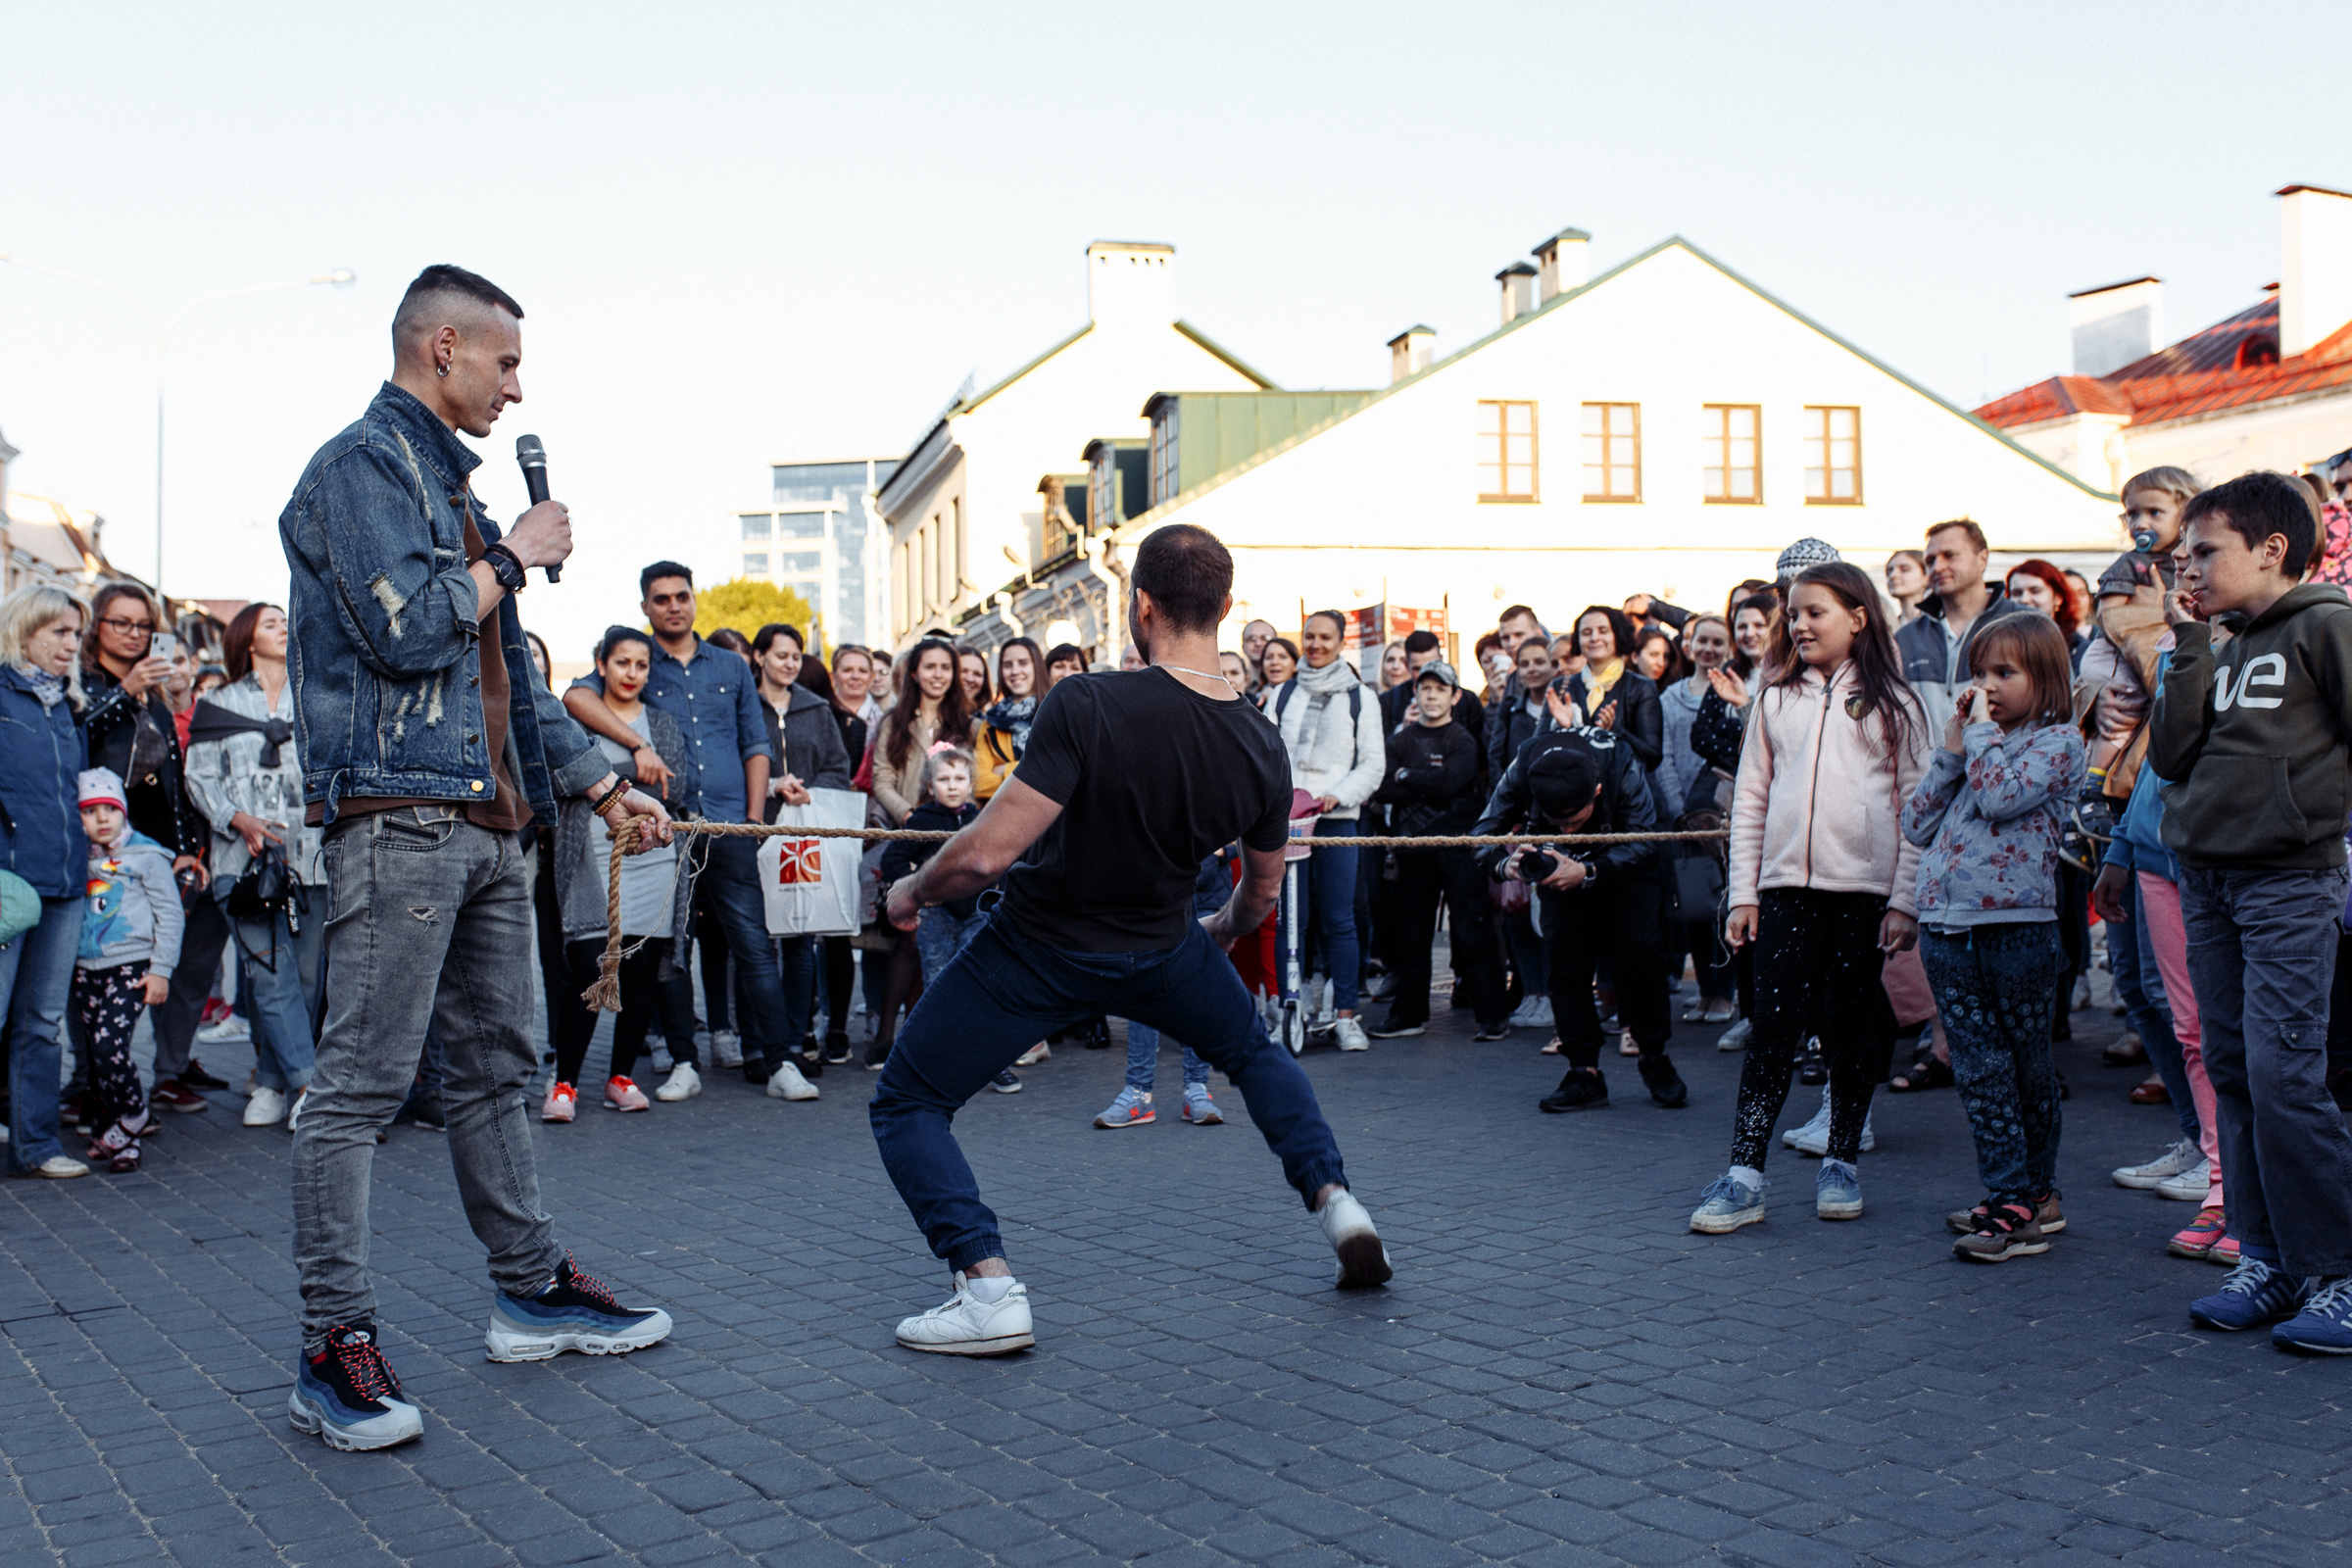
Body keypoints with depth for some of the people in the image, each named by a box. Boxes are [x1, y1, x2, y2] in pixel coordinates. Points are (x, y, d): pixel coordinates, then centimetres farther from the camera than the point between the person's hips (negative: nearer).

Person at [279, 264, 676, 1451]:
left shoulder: (449, 483, 23)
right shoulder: (363, 466, -6)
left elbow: (507, 673, 25)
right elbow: (407, 630, -19)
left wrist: (603, 785, 23)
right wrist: (512, 556, -4)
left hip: (487, 820, 10)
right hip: (399, 813, -10)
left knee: (496, 1068, 14)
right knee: (362, 1083, -8)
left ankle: (531, 1294, 23)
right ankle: (335, 1349, -4)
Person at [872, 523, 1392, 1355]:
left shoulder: (1087, 705, -30)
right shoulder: (1262, 749, -12)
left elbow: (986, 853, -31)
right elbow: (1261, 896, 4)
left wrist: (912, 891, -10)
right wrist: (1219, 931, 27)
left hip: (1036, 951, -4)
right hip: (1160, 949, 5)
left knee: (905, 1103, 9)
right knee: (1254, 1051, 33)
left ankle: (990, 1290, -6)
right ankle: (1337, 1202, 20)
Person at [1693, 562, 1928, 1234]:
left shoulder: (1891, 703, 4)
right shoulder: (1776, 699, 11)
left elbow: (1915, 807, 1)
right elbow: (1750, 800, 11)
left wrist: (1905, 901, -5)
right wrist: (1742, 893, 5)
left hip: (1865, 888, -1)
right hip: (1787, 883, 1)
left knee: (1852, 1027, 6)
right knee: (1776, 1025, -4)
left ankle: (1841, 1163, 20)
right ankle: (1744, 1175, -4)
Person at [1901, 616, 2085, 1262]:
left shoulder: (2057, 741, -2)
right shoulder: (1971, 742, 17)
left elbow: (2001, 797, -20)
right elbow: (1917, 823, 8)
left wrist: (1982, 732, -6)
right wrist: (1952, 747, 3)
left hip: (2017, 923, -5)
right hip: (1946, 924, 5)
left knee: (2027, 1063, 7)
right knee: (1979, 1066, 3)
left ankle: (2032, 1193, 17)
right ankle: (2010, 1196, 6)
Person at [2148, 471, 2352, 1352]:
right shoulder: (2226, 650, 17)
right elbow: (2171, 755, 7)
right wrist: (2189, 647, 4)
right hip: (2206, 880, 7)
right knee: (2231, 1073, 8)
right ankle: (2266, 1263, 15)